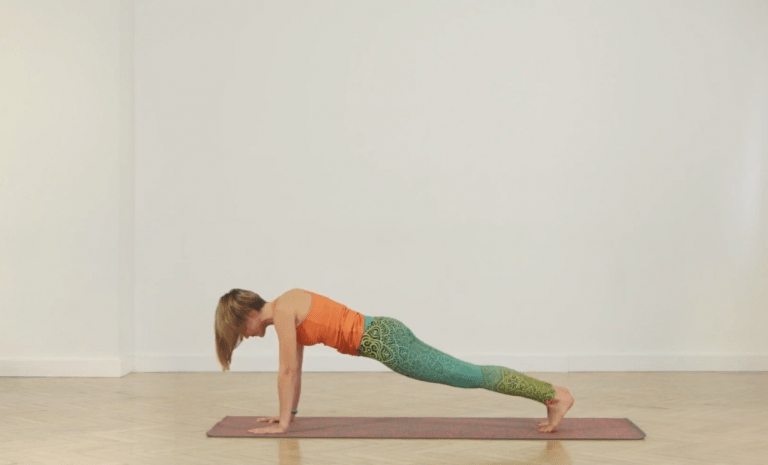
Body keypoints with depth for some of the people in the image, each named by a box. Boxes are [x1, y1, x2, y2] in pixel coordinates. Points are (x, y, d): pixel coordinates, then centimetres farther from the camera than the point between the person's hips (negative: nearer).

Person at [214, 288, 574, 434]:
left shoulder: (281, 312, -11)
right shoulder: (287, 308, 16)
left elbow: (287, 370, -11)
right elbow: (295, 368, 24)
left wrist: (282, 423, -6)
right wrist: (289, 412, 26)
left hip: (381, 341, -9)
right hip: (382, 333, 9)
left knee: (468, 377, -5)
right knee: (466, 376, 11)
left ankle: (555, 394, -1)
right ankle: (550, 393, 17)